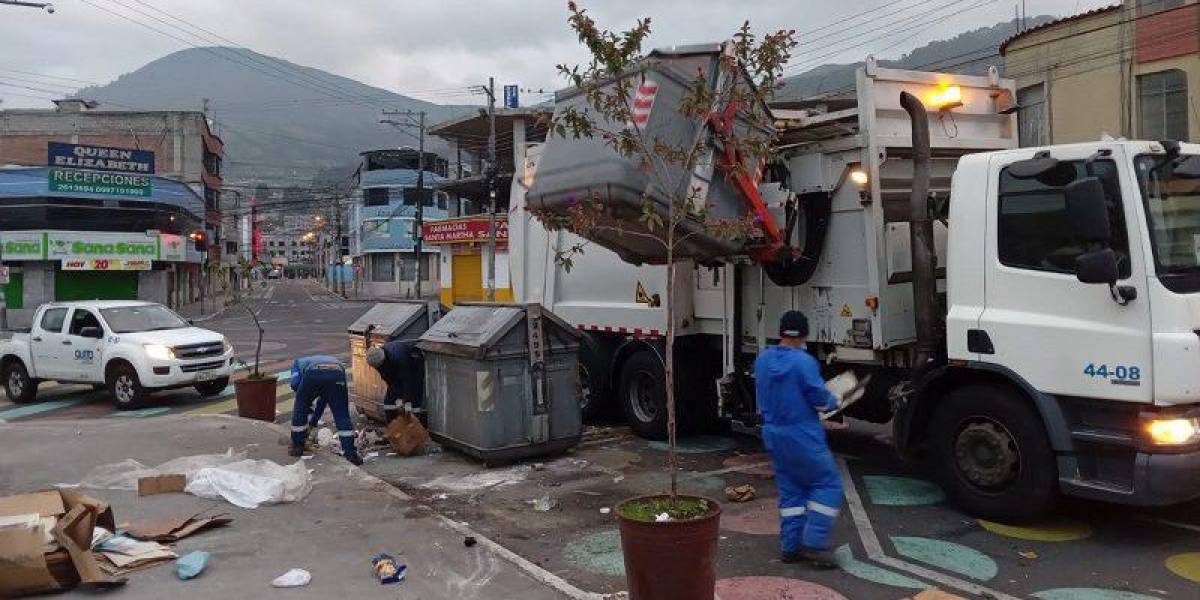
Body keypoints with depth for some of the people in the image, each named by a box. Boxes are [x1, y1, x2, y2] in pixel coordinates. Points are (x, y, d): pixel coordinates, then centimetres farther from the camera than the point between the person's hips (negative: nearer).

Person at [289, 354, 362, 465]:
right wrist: (313, 422, 56)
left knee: (300, 410, 23)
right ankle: (350, 453, 6)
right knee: (342, 415, 10)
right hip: (338, 372, 2)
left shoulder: (298, 362, 38)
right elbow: (323, 399, 48)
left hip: (313, 374, -2)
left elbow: (295, 384, 14)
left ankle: (297, 447, 31)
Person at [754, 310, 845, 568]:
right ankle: (814, 544, 1)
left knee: (790, 489, 15)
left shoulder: (762, 360, 4)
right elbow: (820, 399, -13)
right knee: (827, 483, 6)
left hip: (773, 434, 7)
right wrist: (834, 401, 8)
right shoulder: (804, 362, -17)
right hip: (803, 436, -7)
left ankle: (791, 546, 17)